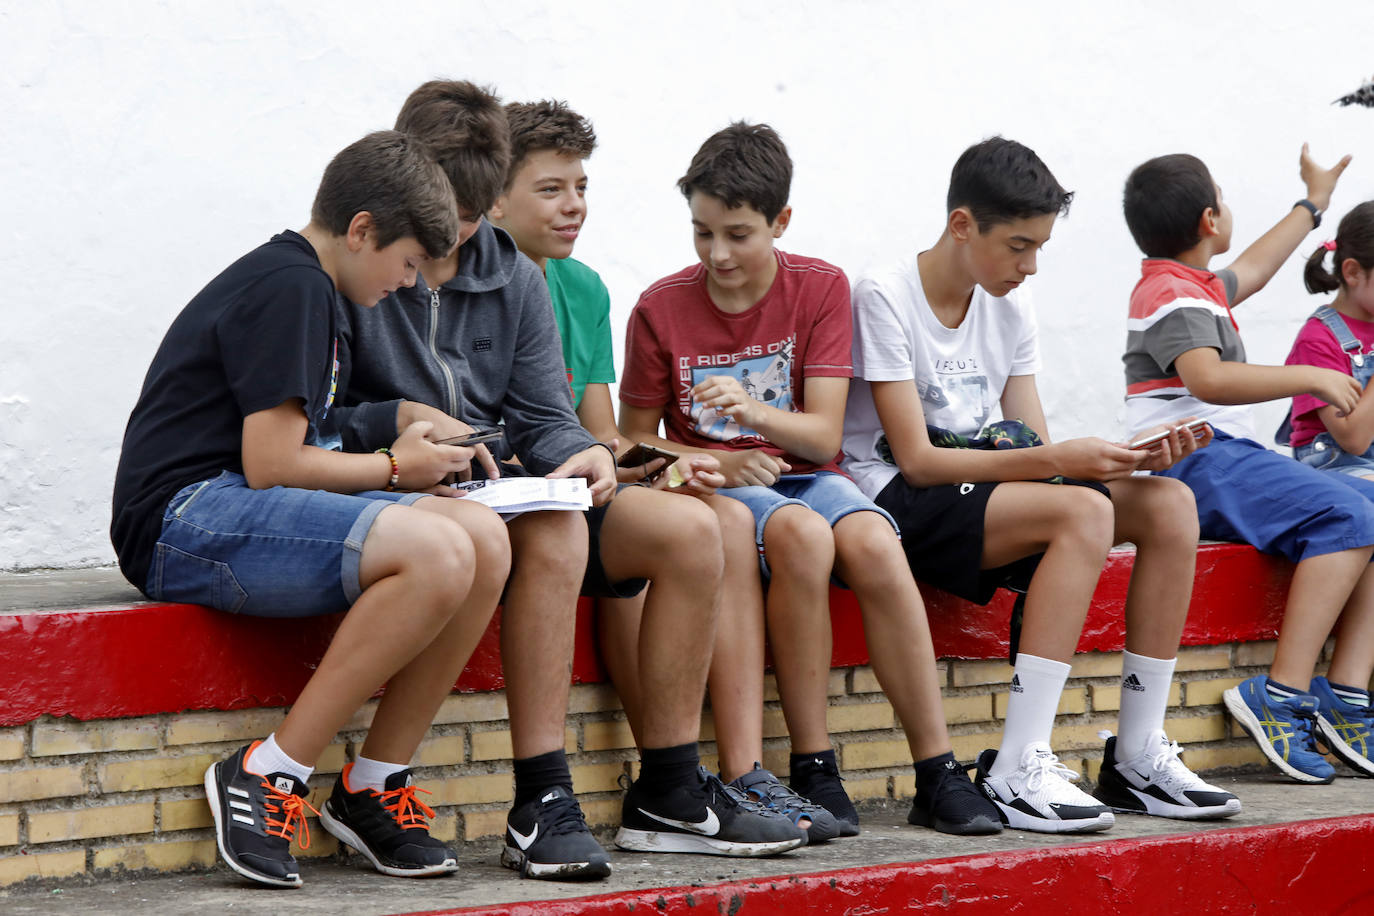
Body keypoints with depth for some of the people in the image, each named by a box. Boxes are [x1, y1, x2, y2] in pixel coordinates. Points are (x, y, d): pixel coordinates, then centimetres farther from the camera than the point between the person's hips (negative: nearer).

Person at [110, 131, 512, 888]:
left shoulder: (300, 284, 22)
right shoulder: (289, 287, -11)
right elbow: (270, 465, -16)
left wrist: (397, 456, 11)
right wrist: (393, 468, -2)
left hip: (242, 510, 10)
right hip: (184, 520, -10)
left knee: (485, 539, -7)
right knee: (436, 554, -29)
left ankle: (375, 787, -4)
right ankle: (269, 778, -21)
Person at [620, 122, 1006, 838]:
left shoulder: (819, 288, 0)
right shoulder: (661, 309, -2)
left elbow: (824, 435, -6)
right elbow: (635, 440, 5)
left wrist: (753, 413, -27)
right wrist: (717, 462, -13)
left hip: (806, 475, 2)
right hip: (716, 486, -2)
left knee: (873, 543, -33)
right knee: (800, 533, -37)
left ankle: (937, 774, -28)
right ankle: (813, 769, -30)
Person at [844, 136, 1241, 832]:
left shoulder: (1010, 307, 11)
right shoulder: (884, 299, -12)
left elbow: (1034, 445, 8)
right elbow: (917, 460, -18)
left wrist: (1132, 455, -11)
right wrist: (1058, 461, -25)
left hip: (980, 487, 8)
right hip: (895, 502, -8)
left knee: (1169, 504, -12)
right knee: (1083, 513, -31)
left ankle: (1138, 759, -11)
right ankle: (1017, 769, -35)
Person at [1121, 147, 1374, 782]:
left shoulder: (1196, 286, 24)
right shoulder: (1177, 299, -10)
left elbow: (1250, 271, 47)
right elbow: (1208, 379, -29)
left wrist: (1311, 206, 57)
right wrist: (1313, 379, -26)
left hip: (1227, 460, 11)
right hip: (1197, 463, -11)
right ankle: (1281, 695, -31)